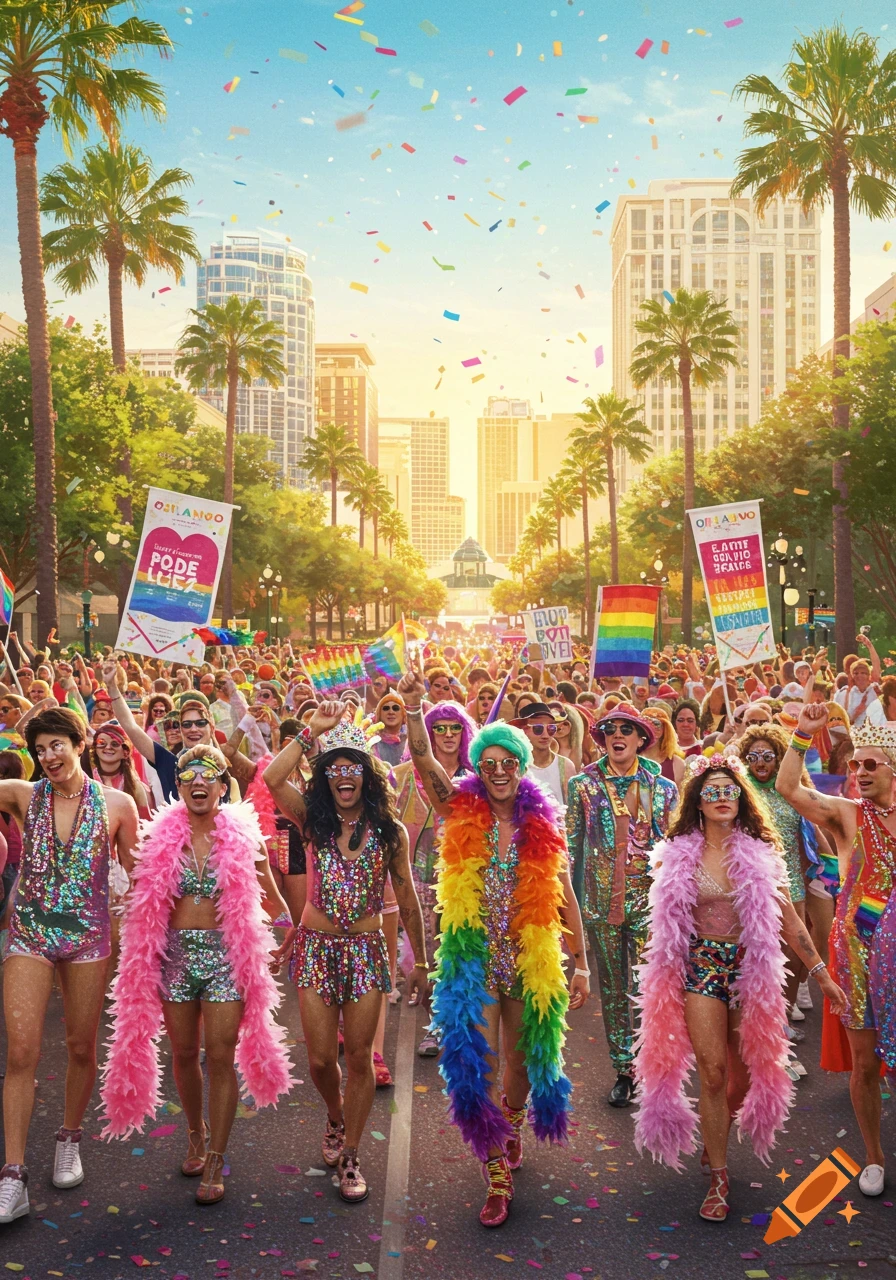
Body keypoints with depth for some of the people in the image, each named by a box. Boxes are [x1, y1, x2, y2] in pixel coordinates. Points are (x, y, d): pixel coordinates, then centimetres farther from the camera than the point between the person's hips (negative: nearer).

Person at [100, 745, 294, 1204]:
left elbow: (273, 903, 7)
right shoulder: (161, 837, -1)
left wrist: (242, 926, 5)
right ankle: (197, 1135, 36)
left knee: (221, 1057, -2)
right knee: (184, 1053, 13)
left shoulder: (244, 837, -5)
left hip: (226, 954, -2)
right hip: (174, 954, 2)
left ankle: (215, 1163, 9)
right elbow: (144, 903, 8)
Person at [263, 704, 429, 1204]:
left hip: (366, 951, -1)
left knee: (359, 1057, 5)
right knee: (321, 1058, 4)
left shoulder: (390, 830, -2)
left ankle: (350, 1155, 22)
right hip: (317, 948, 1)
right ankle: (336, 1117, 37)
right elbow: (273, 778, -20)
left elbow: (407, 899, 3)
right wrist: (313, 731, -19)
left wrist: (421, 962, 6)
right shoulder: (314, 820, -2)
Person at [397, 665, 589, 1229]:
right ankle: (498, 1174, 11)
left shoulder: (544, 825, -1)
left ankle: (511, 1131, 46)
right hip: (473, 958, -1)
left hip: (530, 960, 1)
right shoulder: (462, 813, -3)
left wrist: (581, 963, 4)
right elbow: (424, 760, -18)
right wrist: (415, 708, -33)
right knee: (477, 1064, -2)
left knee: (521, 1062, 16)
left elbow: (565, 898, 4)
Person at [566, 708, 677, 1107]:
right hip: (601, 900, 1)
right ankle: (623, 1070, 22)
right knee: (612, 988, 9)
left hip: (650, 898, -1)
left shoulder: (663, 788, 4)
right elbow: (571, 845, 4)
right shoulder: (583, 785, 3)